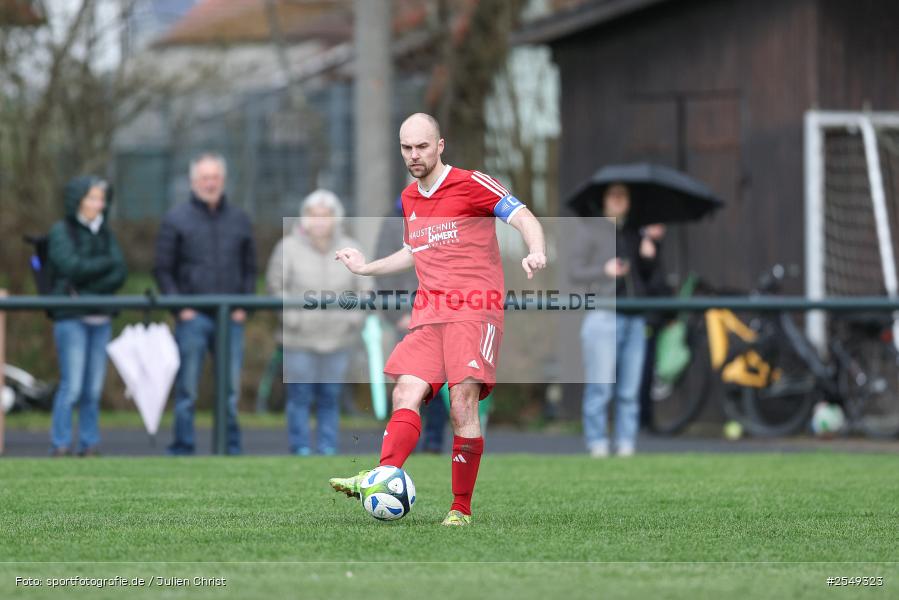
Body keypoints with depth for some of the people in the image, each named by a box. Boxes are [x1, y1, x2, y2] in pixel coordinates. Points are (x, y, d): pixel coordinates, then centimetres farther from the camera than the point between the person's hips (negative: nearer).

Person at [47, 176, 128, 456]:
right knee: (72, 385, -10)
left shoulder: (105, 233, 15)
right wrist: (108, 263, -3)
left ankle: (89, 444, 8)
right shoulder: (61, 232, 0)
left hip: (101, 317, 5)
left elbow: (120, 274, 4)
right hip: (71, 317, -5)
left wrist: (89, 290, -10)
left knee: (94, 386, 3)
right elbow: (72, 267, -14)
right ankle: (60, 444, -4)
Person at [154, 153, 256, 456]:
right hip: (193, 317, -2)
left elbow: (250, 268, 16)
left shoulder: (239, 220, 12)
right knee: (187, 389, -1)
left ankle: (231, 448, 7)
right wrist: (179, 307, -8)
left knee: (230, 390, 3)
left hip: (231, 317, 3)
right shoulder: (176, 219, 3)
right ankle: (182, 448, 3)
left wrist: (244, 306, 3)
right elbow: (163, 269, 3)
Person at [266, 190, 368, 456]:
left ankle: (328, 448, 12)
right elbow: (276, 286, 5)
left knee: (330, 396, 5)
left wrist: (353, 318, 0)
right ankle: (301, 449, 2)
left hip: (337, 337, 2)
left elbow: (362, 289, 14)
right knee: (300, 395, -5)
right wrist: (290, 316, -6)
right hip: (300, 339, -2)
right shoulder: (289, 248, 1)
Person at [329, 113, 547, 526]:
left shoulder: (471, 185, -2)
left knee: (463, 406, -14)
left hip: (474, 310, -6)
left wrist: (536, 252, -29)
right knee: (406, 395, -13)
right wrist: (365, 268, 33)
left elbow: (524, 218, -9)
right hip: (427, 317, 6)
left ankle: (461, 509, -9)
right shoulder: (408, 199, 19)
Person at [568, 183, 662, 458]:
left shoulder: (636, 234, 20)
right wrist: (605, 270, -15)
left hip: (634, 320, 5)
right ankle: (597, 443, -5)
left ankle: (626, 445, 7)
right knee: (600, 387, -10)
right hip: (603, 317, -5)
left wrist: (649, 257, 3)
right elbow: (574, 271, 0)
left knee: (630, 391, 3)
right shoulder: (589, 230, 6)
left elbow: (648, 277, 22)